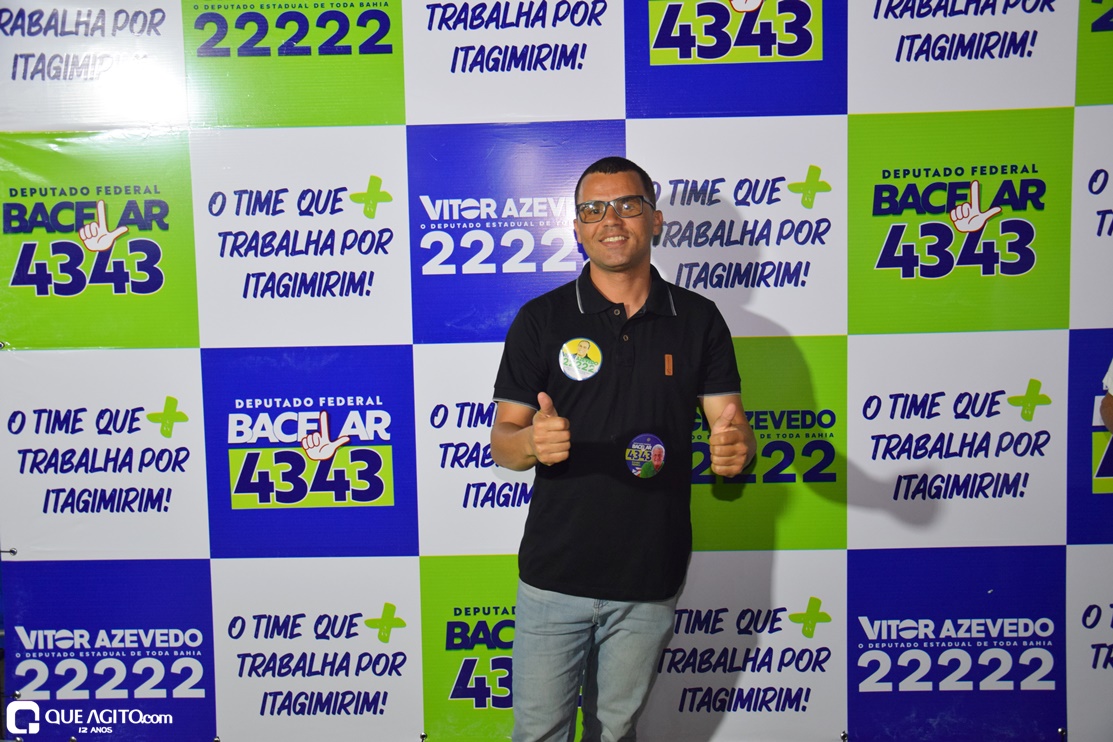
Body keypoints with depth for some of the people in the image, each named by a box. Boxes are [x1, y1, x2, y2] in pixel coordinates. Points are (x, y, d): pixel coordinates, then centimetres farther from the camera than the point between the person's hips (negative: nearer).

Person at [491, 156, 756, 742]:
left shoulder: (697, 320, 1)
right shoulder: (540, 319, -3)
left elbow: (730, 424, 1)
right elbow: (501, 442, -4)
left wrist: (736, 446, -22)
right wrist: (532, 441, -27)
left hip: (650, 581, 1)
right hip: (555, 575, -1)